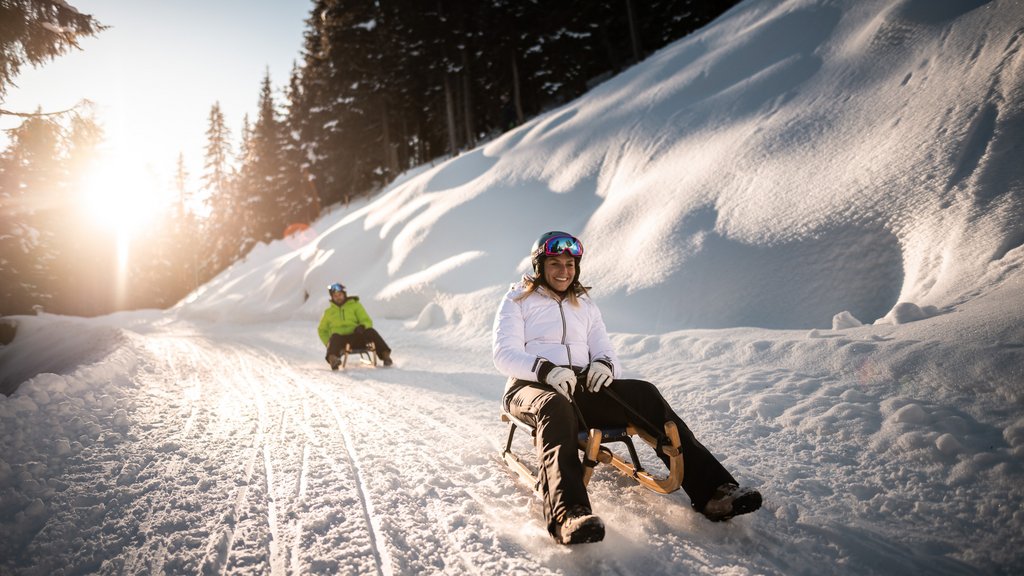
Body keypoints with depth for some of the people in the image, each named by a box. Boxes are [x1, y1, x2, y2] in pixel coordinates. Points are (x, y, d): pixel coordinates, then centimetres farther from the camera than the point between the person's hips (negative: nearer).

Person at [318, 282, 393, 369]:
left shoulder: (355, 305, 16)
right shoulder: (328, 312, 21)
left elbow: (367, 321, 10)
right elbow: (322, 330, 26)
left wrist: (362, 326, -15)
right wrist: (329, 344, 6)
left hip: (356, 338, 0)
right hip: (340, 339, 0)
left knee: (370, 331, -29)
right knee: (334, 337, -36)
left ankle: (385, 354, -40)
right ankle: (332, 359, -65)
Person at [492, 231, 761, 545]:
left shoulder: (585, 305, 24)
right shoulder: (517, 300, 10)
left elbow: (605, 352, 16)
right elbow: (504, 355, -3)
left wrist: (604, 364, -11)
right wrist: (545, 369, -24)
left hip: (582, 387, 4)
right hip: (531, 386, -4)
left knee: (645, 394, -22)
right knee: (555, 406, -41)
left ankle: (710, 488, -29)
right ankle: (568, 515, -61)